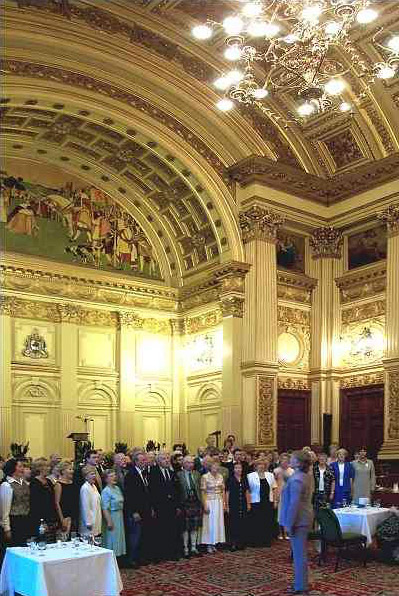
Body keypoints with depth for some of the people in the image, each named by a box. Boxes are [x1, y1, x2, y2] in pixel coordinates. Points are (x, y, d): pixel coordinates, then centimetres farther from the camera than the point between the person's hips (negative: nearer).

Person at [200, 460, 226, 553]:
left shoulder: (220, 476, 5)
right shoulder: (205, 477, -10)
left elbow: (223, 491, 10)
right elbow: (203, 492, -10)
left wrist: (224, 503, 6)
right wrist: (205, 505, -14)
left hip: (219, 502, 5)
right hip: (209, 501, -5)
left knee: (218, 523, 7)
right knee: (210, 523, 0)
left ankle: (214, 544, 17)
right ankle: (209, 545, 9)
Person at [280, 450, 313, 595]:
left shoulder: (296, 480, -23)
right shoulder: (305, 476, 8)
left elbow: (294, 503, -23)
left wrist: (289, 524, -19)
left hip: (298, 520, -10)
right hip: (305, 518, 10)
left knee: (299, 554, -1)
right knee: (301, 553, 20)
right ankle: (301, 582, 31)